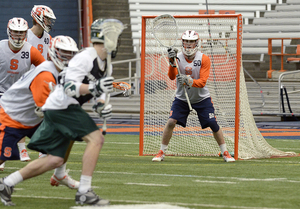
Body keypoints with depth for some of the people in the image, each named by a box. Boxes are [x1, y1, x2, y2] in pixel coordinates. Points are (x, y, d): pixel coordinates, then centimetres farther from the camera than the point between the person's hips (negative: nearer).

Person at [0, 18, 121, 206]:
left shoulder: (104, 63, 14)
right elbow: (69, 87, -25)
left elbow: (99, 90, 21)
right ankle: (84, 192, -19)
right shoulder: (85, 58, -17)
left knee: (55, 160, 8)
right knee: (96, 138, -19)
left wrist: (101, 105, 1)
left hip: (61, 109, 10)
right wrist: (94, 87, -38)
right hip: (61, 105, -10)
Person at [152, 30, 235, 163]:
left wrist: (189, 81, -40)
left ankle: (225, 153, 12)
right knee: (171, 122, -15)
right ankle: (161, 152, -2)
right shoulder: (178, 57, -10)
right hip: (182, 98, 0)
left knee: (213, 125, -3)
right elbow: (172, 77, -24)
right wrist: (172, 62, -40)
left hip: (202, 98, 0)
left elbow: (202, 82, -22)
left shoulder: (204, 59, -13)